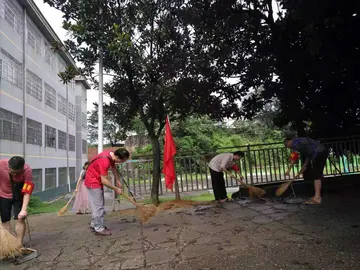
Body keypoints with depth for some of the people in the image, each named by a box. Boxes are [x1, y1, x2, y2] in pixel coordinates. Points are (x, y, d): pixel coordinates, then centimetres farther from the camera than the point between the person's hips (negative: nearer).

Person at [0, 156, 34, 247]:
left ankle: (19, 245, 5)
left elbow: (27, 192, -28)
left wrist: (24, 209, -33)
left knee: (20, 219, -5)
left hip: (18, 196, -1)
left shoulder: (27, 171, -30)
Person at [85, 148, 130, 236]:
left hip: (97, 181, 10)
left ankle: (94, 224, 28)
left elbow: (114, 168, 10)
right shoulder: (105, 161, -33)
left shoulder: (111, 155, -6)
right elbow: (104, 181, -29)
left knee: (98, 204, 17)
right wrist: (116, 189, -19)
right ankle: (99, 228, 6)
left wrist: (118, 181, 4)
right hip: (93, 182, -10)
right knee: (98, 206, -4)